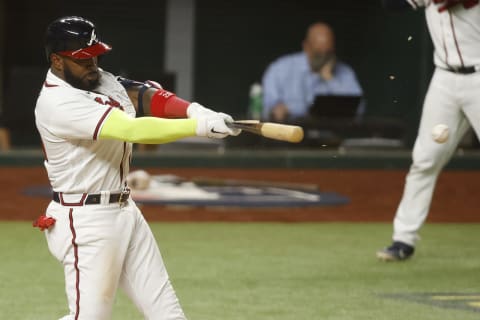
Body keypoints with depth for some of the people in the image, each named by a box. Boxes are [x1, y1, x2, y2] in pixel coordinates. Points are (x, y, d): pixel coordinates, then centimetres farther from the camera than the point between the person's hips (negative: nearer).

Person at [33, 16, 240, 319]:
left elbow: (142, 96, -4)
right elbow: (132, 130, -30)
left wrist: (195, 110, -24)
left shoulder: (97, 79, 7)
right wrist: (199, 126, -35)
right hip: (86, 222, -9)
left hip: (124, 210, 9)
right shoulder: (59, 101, -22)